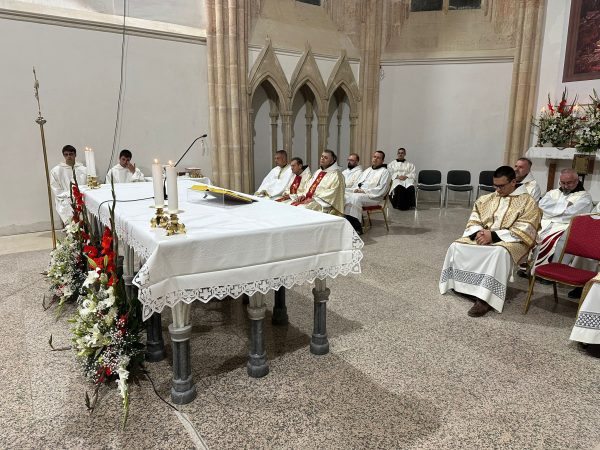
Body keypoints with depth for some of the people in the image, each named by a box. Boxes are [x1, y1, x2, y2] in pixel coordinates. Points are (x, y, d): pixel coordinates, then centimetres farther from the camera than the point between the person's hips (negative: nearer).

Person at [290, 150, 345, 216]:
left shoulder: (336, 175, -5)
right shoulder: (318, 172, 22)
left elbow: (333, 193, -15)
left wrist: (314, 198, -18)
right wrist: (304, 195, 1)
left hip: (322, 205, -8)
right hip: (308, 199, 8)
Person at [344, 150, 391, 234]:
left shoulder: (384, 172, 3)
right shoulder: (367, 170, 26)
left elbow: (382, 189, -9)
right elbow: (358, 182, 27)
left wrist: (365, 191, -15)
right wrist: (356, 189, 2)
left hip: (372, 196, -7)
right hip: (358, 192, 7)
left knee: (356, 198, -36)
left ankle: (357, 227, -31)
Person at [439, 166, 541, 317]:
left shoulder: (528, 202, -2)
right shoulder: (487, 199, 15)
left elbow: (523, 232, -13)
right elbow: (473, 221, 11)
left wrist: (494, 235, -22)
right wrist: (478, 233, -13)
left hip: (510, 241, -6)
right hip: (482, 236, 6)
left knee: (499, 253, -40)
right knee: (457, 246, -18)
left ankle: (484, 298, -39)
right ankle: (461, 285, -9)